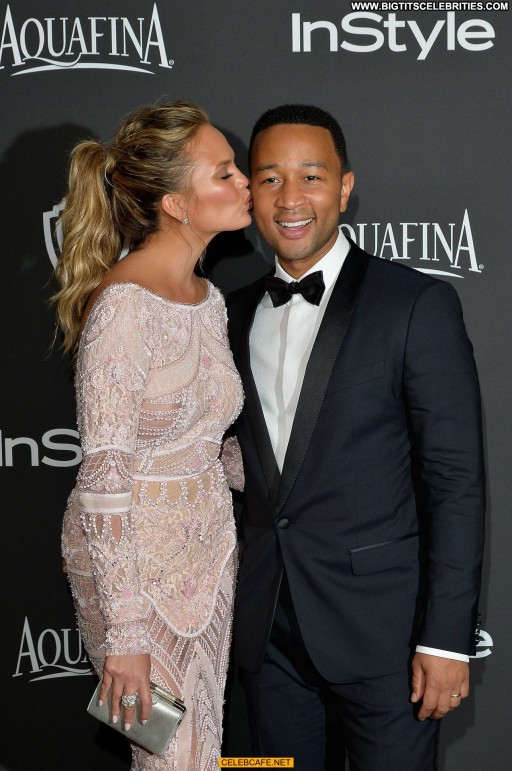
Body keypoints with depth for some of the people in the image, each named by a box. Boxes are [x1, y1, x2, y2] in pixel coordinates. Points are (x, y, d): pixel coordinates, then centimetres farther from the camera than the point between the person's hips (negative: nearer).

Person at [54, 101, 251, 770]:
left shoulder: (208, 298, 5)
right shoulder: (123, 306, -21)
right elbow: (104, 481, -21)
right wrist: (124, 634, -20)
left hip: (209, 550, 8)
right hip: (136, 558, -7)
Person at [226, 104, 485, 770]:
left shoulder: (418, 304, -9)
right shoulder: (238, 314, 8)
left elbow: (456, 482, -11)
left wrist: (446, 639, -14)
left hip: (381, 625, -5)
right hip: (268, 626, 5)